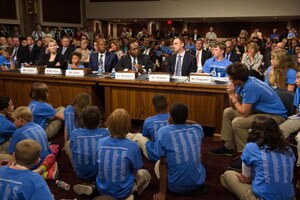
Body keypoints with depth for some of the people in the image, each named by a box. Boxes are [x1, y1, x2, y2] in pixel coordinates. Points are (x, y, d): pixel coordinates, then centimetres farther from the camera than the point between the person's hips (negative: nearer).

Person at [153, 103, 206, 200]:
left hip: (176, 186, -4)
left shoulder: (163, 131, -12)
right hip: (198, 183, 4)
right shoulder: (198, 129, -3)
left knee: (158, 164, 26)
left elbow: (163, 163, -9)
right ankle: (195, 188, 16)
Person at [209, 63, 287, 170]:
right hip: (261, 110, 10)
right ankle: (228, 147, 18)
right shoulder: (245, 82, 0)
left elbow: (244, 112, -27)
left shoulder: (250, 87, -28)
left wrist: (232, 95, -18)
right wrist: (231, 94, -13)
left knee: (237, 122, -28)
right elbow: (234, 107, 5)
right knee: (228, 112, 12)